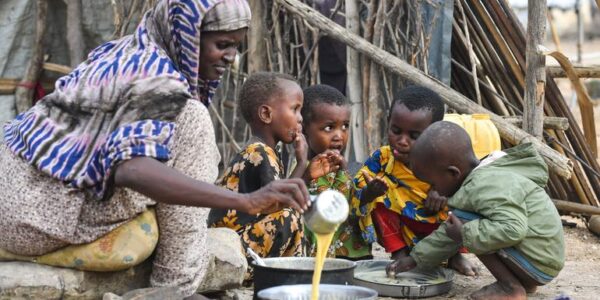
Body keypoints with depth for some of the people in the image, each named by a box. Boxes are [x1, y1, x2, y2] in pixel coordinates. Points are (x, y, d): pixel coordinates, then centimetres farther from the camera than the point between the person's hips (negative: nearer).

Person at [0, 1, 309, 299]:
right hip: (37, 215, -9)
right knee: (190, 122, -17)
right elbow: (131, 170, -37)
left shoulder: (127, 52, 8)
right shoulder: (157, 80, -19)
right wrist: (247, 201, -42)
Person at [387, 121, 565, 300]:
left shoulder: (487, 185, -22)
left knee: (462, 219, -15)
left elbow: (512, 229, -35)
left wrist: (465, 233, -24)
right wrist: (416, 258, 20)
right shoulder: (481, 178, 9)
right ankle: (523, 280, 12)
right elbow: (452, 231, 19)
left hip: (538, 264, -10)